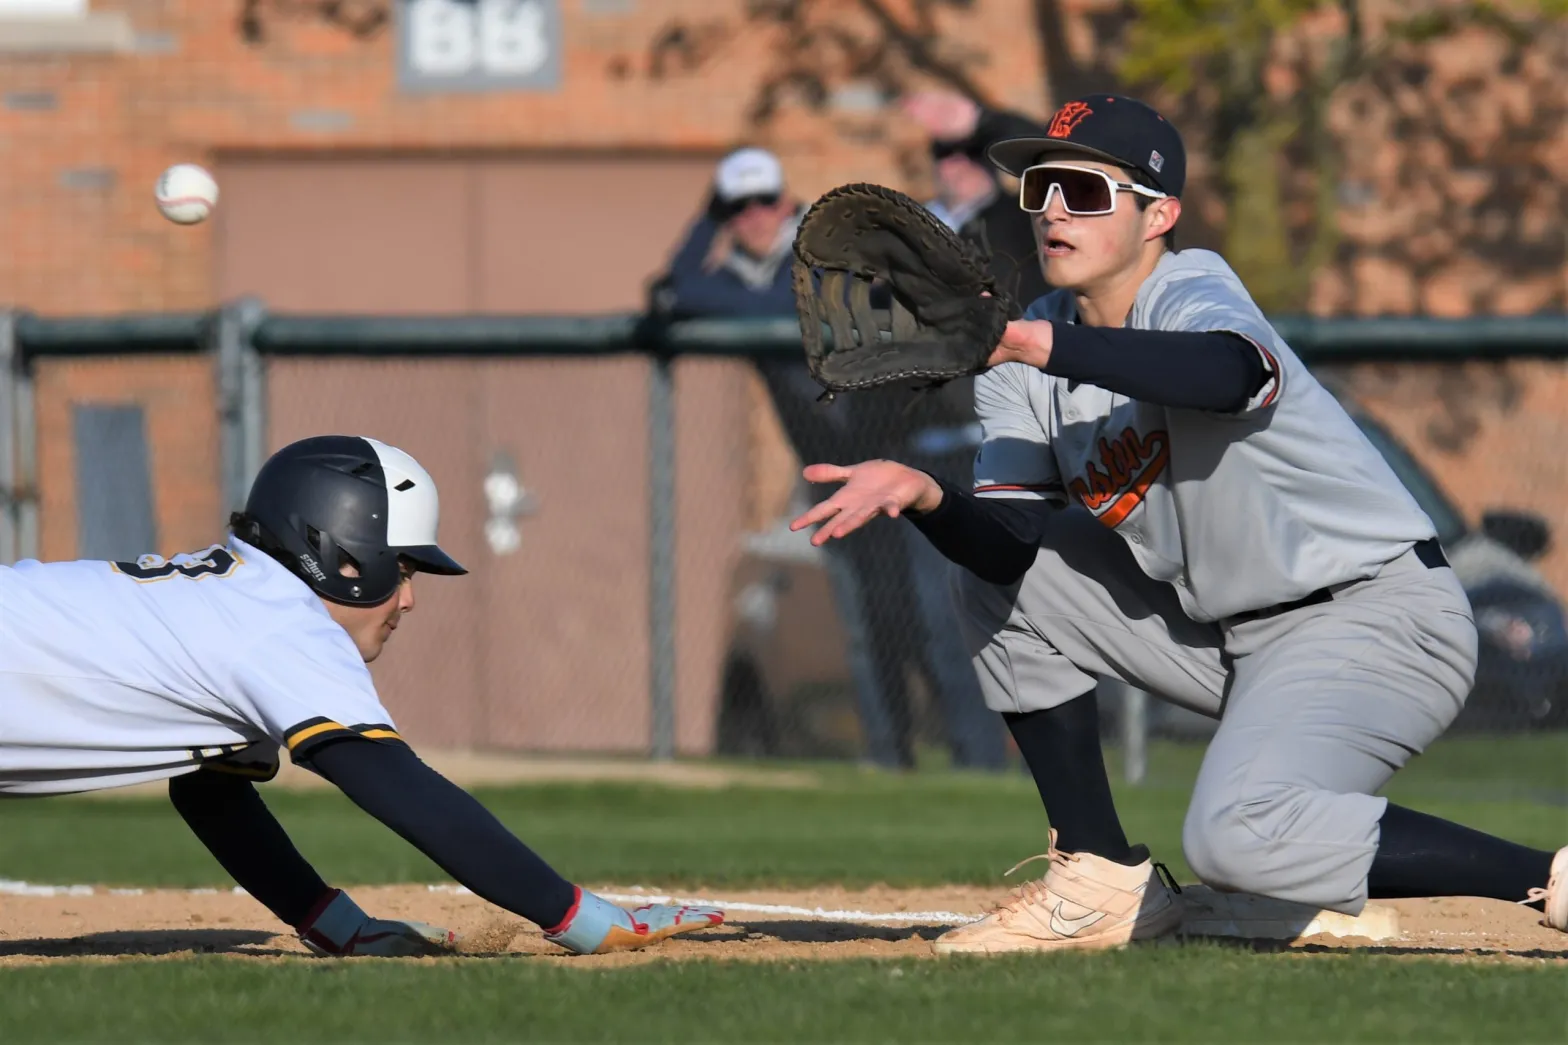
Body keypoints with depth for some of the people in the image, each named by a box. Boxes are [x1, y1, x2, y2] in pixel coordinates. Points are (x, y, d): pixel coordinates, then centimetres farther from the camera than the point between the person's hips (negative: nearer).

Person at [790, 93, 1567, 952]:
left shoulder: (1192, 293, -19)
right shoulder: (1029, 353, 3)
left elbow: (1229, 376, -46)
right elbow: (1013, 552, -6)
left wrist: (1035, 342, -52)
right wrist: (925, 497, -27)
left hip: (1381, 618, -9)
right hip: (1223, 632, 9)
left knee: (1237, 832, -31)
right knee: (993, 576, 6)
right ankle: (1103, 881, 9)